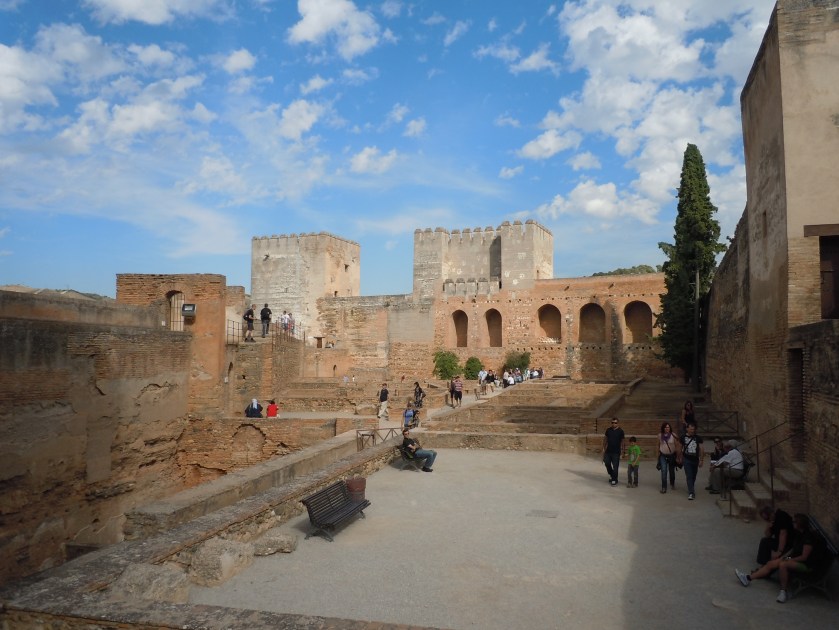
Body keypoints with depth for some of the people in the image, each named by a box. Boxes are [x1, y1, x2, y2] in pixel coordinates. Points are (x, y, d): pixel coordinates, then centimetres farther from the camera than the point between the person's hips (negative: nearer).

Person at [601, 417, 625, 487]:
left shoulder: (620, 431, -4)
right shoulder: (608, 430, 5)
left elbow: (623, 441, -1)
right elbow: (605, 439, 12)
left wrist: (623, 450, -5)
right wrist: (604, 448, 9)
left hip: (616, 452, -3)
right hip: (608, 451, 3)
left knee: (615, 466, -1)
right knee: (607, 463, 5)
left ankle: (614, 480, 9)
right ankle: (611, 475, 29)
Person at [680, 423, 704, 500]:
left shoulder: (698, 438, -1)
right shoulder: (683, 437, -2)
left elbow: (701, 449, -2)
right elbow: (681, 449, 9)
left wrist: (701, 460, -9)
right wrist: (681, 458, 11)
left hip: (695, 460, 2)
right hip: (687, 459, -2)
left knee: (693, 476, 14)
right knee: (689, 476, -9)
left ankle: (691, 489, 37)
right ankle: (691, 493, -12)